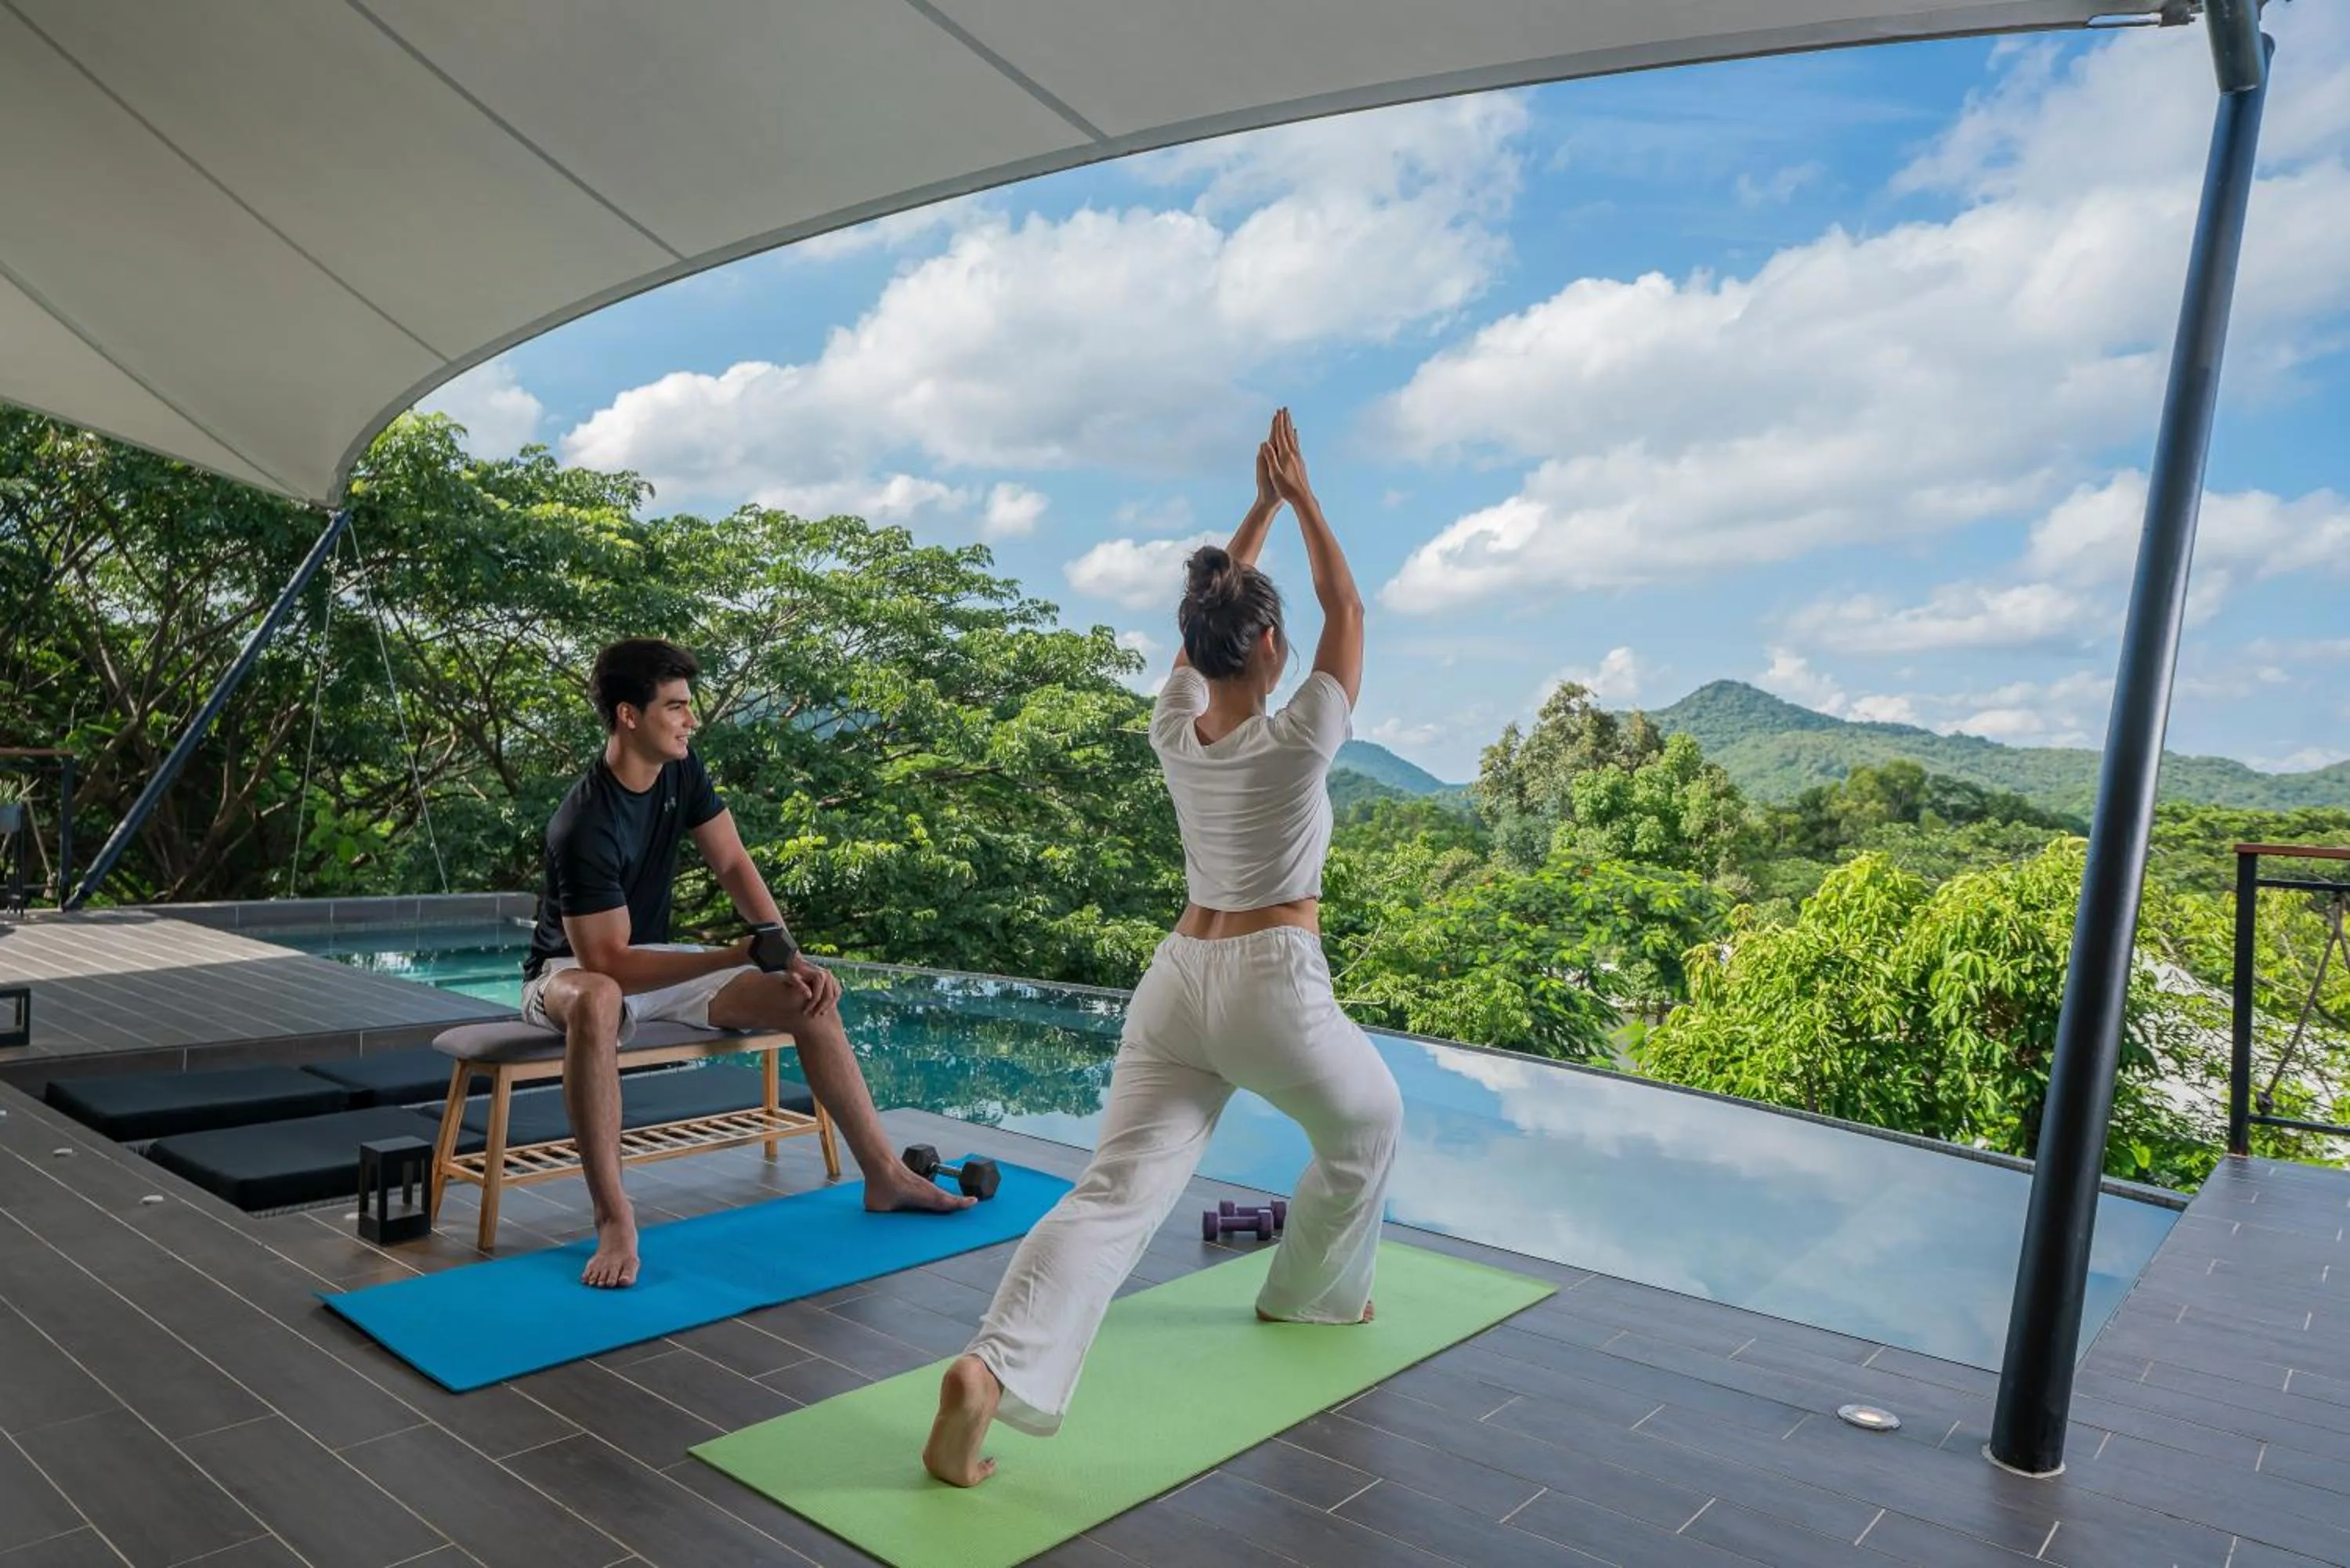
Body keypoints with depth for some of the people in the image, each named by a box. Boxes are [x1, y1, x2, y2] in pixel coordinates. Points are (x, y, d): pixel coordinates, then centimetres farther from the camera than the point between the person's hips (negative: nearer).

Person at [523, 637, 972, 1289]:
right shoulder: (585, 827, -30)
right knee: (597, 1002, -44)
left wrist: (794, 959, -14)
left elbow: (733, 864, -3)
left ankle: (885, 1176, 0)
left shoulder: (682, 770, -8)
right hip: (572, 971, -7)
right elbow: (607, 964, -31)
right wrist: (736, 956, -37)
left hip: (652, 960, 7)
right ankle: (614, 1219, -36)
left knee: (809, 999, -8)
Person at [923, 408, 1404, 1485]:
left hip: (1177, 979, 5)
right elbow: (1346, 608, 2)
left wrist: (1258, 507, 23)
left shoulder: (1173, 731, 3)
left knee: (1118, 1190, -3)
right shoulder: (1298, 740, -11)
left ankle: (991, 1369, -22)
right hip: (1274, 984, -4)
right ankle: (1313, 1294, 41)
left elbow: (1207, 615, 19)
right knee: (1369, 1124, 27)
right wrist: (1300, 496, 9)